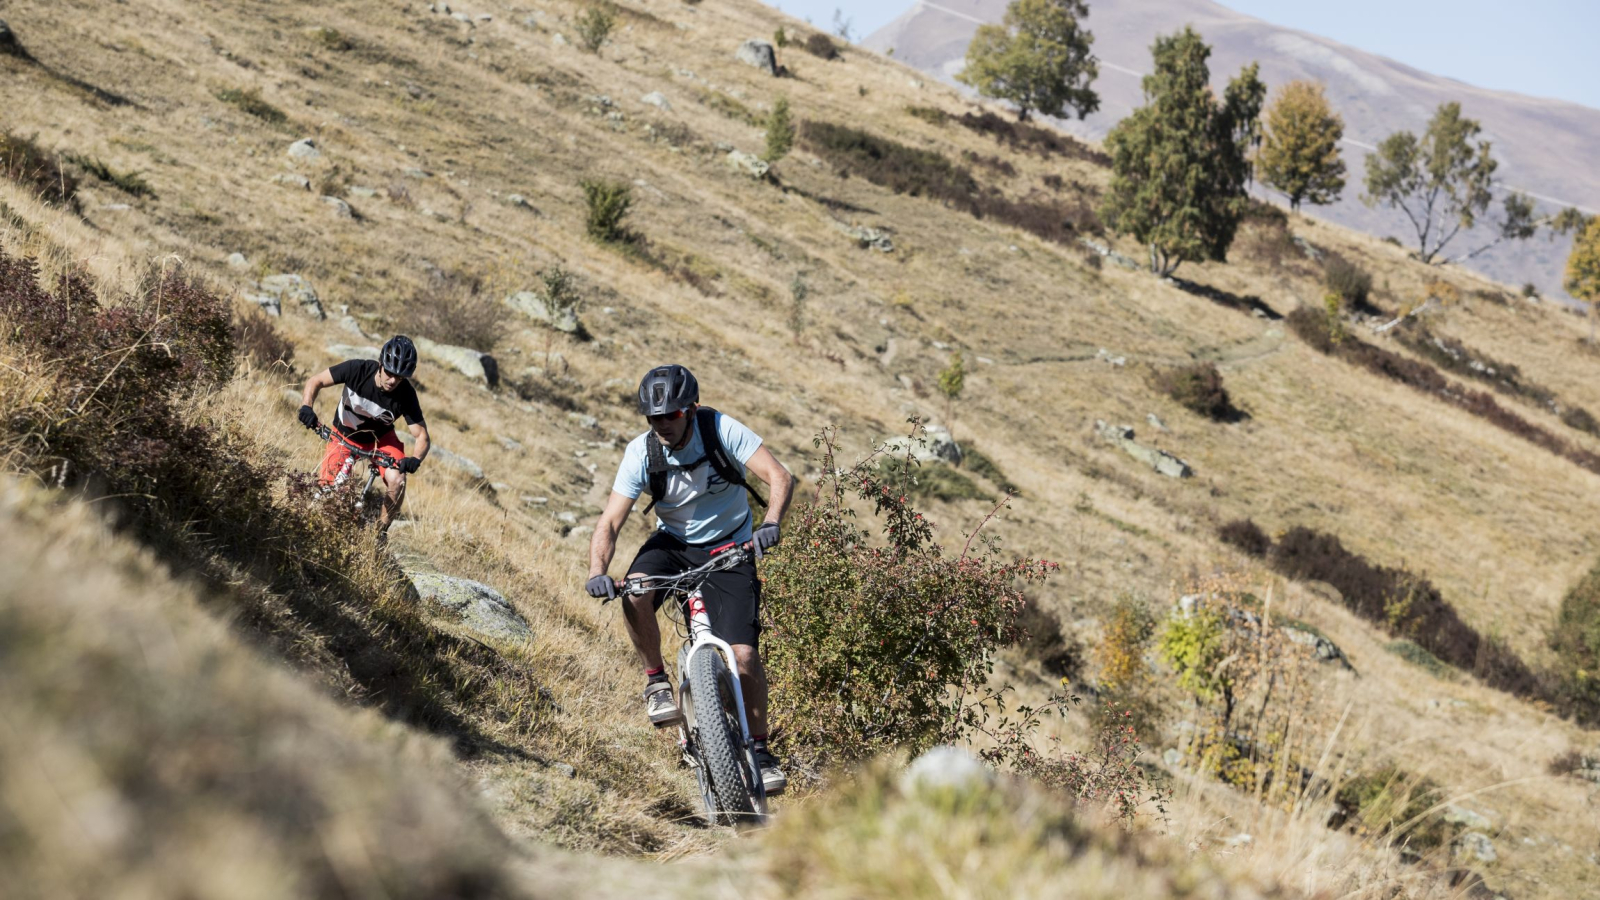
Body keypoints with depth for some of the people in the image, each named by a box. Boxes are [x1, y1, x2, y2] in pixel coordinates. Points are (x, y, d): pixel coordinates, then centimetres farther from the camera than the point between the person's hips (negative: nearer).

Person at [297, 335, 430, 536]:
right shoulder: (357, 369, -30)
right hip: (345, 435, 0)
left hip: (380, 439, 0)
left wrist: (416, 459, -45)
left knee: (397, 481, -25)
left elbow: (422, 436, -24)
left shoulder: (406, 395, -28)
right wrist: (307, 407, -39)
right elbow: (315, 381, -20)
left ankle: (380, 533, -3)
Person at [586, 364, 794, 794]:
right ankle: (656, 680, -9)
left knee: (743, 655, -15)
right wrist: (597, 572, -38)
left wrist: (770, 523, -45)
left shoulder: (722, 430, -21)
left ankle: (759, 747, 5)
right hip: (673, 543, 1)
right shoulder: (641, 453, -17)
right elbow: (610, 522, -19)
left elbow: (778, 476, -26)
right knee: (635, 593, -33)